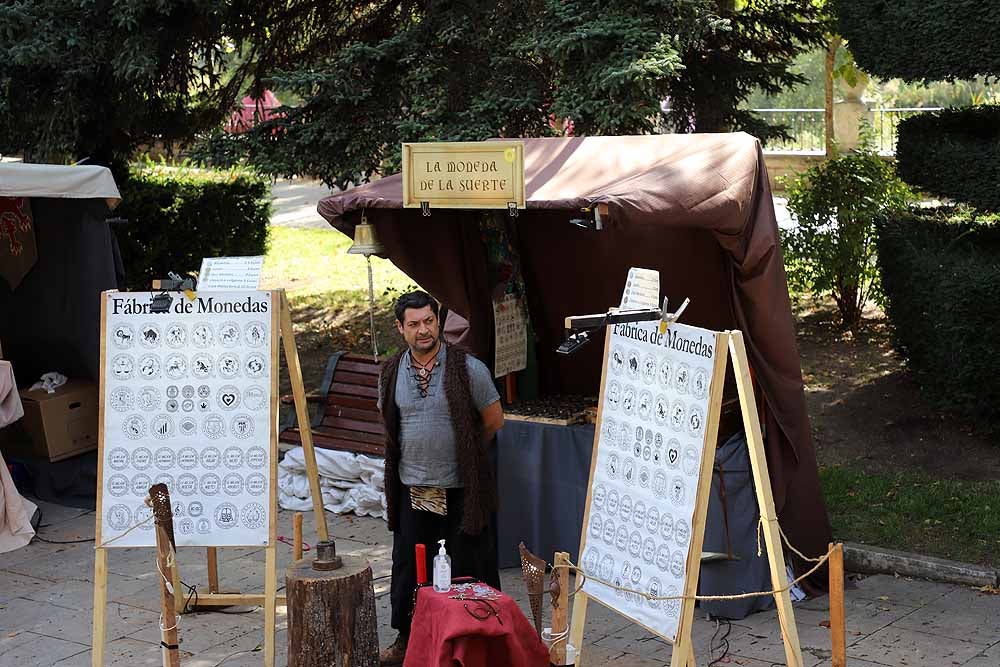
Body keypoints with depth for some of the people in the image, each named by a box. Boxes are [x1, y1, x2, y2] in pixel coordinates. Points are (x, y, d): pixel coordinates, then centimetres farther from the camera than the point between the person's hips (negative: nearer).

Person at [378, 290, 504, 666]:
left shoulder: (468, 369, -10)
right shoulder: (391, 373, 2)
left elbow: (494, 420, 0)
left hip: (462, 488, -4)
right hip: (413, 489, 4)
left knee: (469, 566, 5)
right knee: (408, 566, 12)